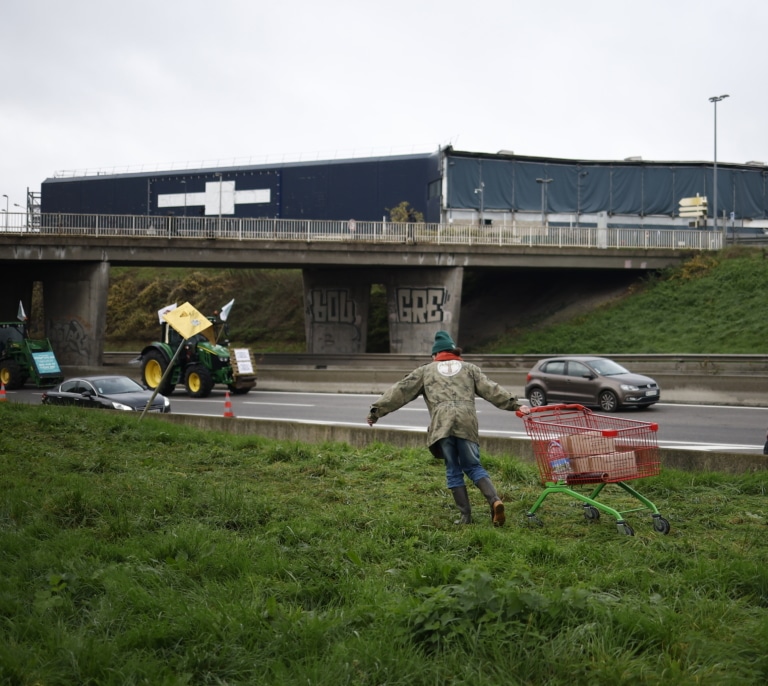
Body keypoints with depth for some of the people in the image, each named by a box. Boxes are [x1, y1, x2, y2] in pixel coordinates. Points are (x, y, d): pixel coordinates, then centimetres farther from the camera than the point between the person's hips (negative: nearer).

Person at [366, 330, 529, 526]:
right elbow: (491, 390, 16)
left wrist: (377, 410, 23)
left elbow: (400, 392, 21)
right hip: (467, 420, 1)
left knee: (453, 470, 8)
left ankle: (466, 516, 3)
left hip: (441, 422, -1)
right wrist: (515, 405, 13)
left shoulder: (425, 371, 24)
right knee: (473, 466, 10)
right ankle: (495, 500, -13)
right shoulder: (469, 369, 26)